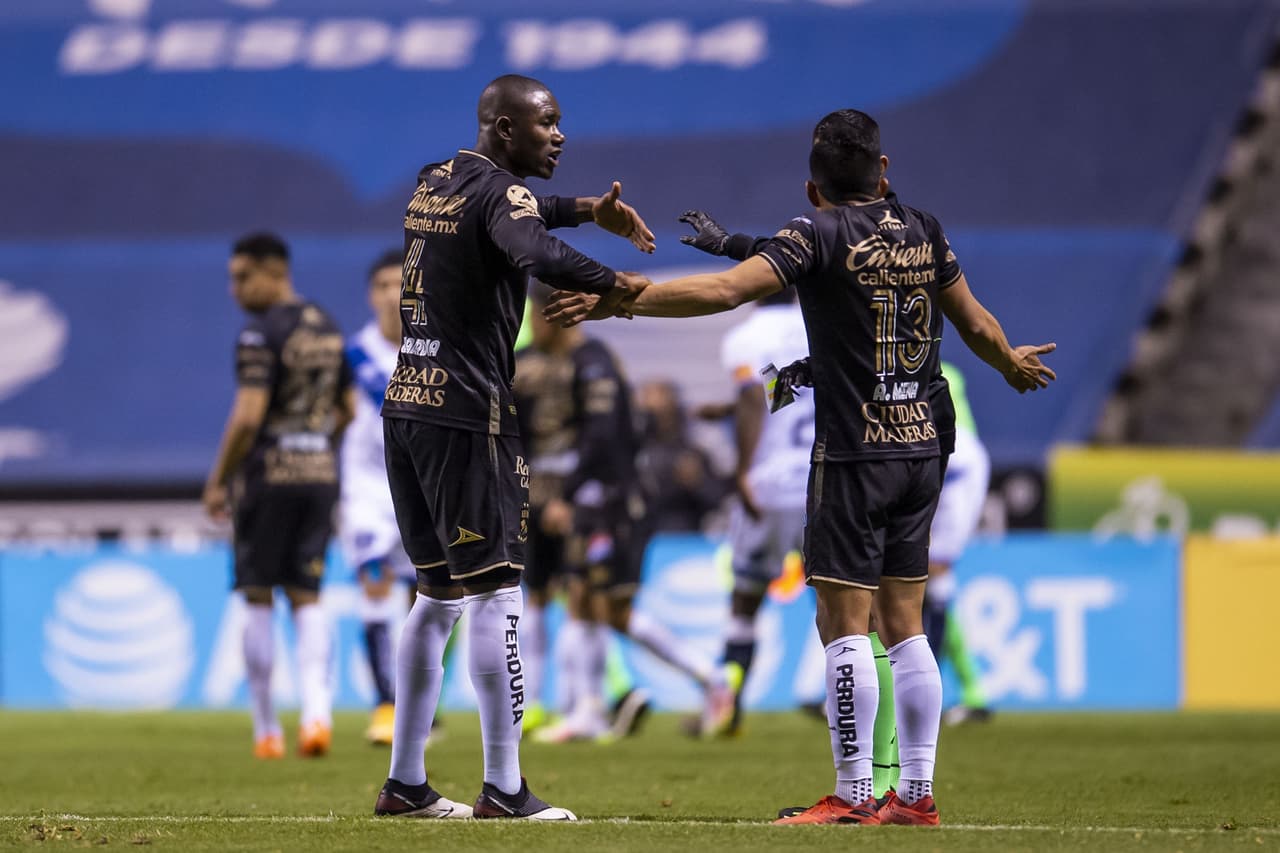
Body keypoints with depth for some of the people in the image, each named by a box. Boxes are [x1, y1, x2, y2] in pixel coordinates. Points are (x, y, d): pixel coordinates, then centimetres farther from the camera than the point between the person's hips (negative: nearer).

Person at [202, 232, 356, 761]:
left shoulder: (261, 334, -13)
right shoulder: (327, 330, 11)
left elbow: (247, 417, -19)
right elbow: (348, 409, 18)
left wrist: (217, 481, -10)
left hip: (268, 475, -6)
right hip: (321, 474, 6)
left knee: (258, 599, 3)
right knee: (306, 598, 8)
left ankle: (266, 730, 5)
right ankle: (317, 711, -11)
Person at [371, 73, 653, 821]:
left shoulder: (436, 183, 16)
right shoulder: (500, 192, -10)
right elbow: (536, 253, -32)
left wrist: (587, 208, 31)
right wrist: (615, 284, -27)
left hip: (406, 408, 9)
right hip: (467, 414, -9)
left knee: (439, 593, 14)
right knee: (495, 593, -6)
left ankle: (405, 781, 14)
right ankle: (504, 788, -7)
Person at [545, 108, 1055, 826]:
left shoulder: (822, 233, -9)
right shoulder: (924, 232, 9)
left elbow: (727, 290, -20)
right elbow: (976, 323, 21)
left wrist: (621, 301, -20)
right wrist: (1013, 364, 42)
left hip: (854, 454, -6)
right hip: (922, 448, 6)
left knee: (845, 625, -4)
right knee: (905, 625, 10)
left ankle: (854, 795, -7)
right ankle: (918, 793, 10)